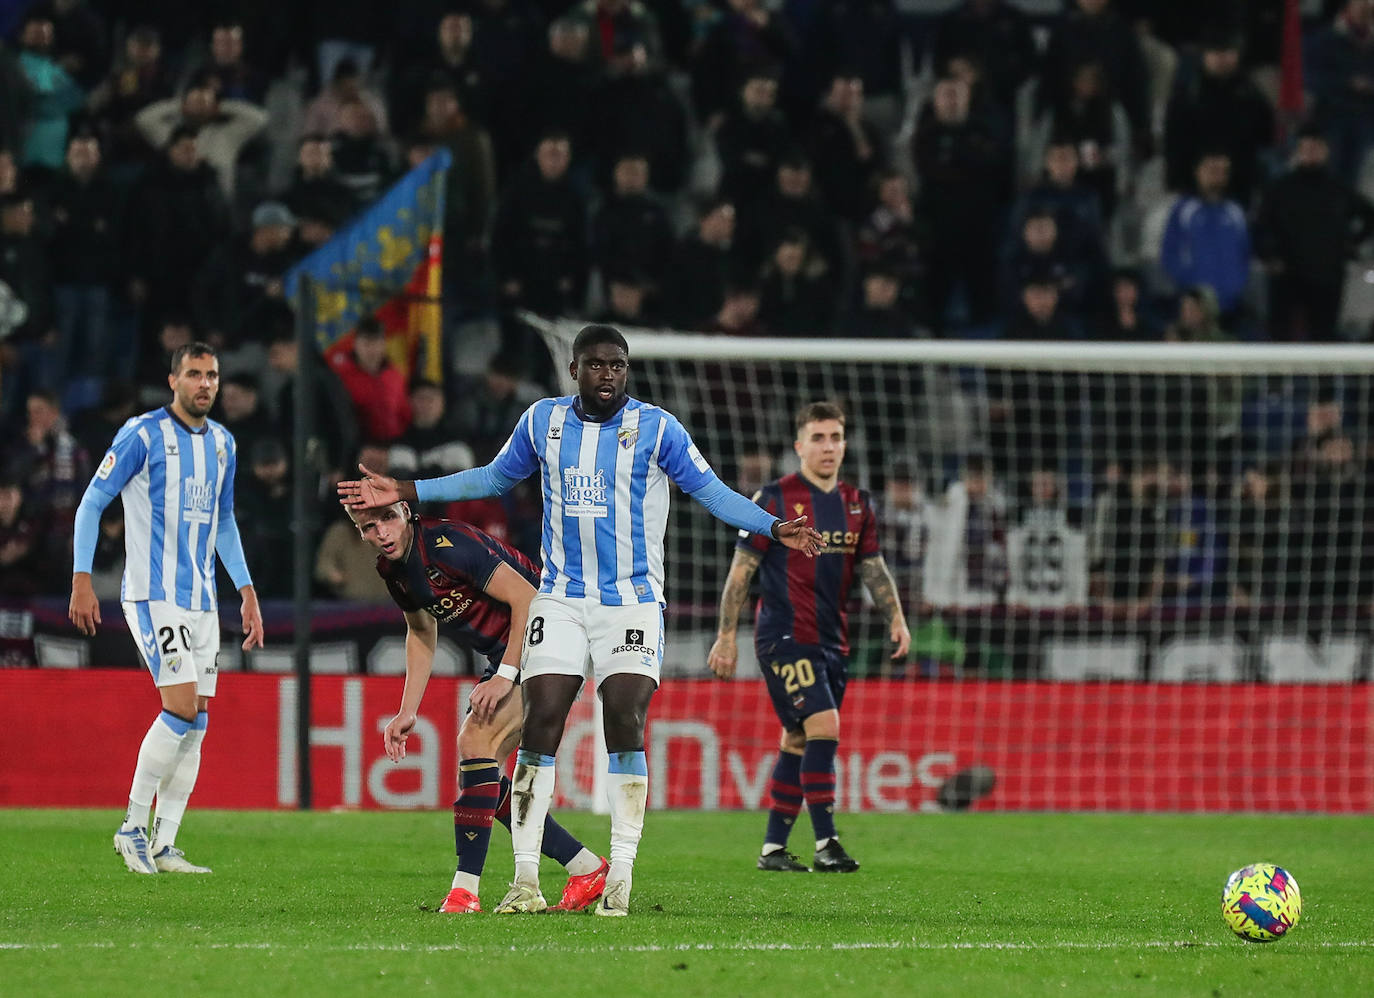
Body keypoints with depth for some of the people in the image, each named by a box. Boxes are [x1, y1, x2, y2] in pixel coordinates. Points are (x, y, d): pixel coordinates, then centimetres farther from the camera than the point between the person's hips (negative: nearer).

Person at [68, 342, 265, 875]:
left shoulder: (223, 443, 13)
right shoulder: (143, 435, -8)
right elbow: (93, 502, -4)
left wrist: (247, 591, 20)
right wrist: (82, 578, -11)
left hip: (201, 599, 7)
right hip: (154, 594, -7)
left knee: (195, 724, 2)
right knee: (181, 709, -16)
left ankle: (163, 847, 5)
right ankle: (133, 827, -4)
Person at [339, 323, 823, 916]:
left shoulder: (656, 428, -2)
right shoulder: (543, 421, 7)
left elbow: (709, 490, 2)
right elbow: (494, 478, 22)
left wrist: (773, 528, -13)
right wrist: (405, 493, 20)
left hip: (632, 601, -2)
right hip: (560, 597, 2)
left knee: (625, 725, -12)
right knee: (541, 725, -8)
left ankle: (619, 879, -7)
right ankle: (525, 879, -5)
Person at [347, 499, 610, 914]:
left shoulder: (447, 544, -24)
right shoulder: (392, 568, 4)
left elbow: (527, 598, -24)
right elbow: (421, 632, 21)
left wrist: (505, 675, -24)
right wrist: (407, 713, 17)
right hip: (504, 654, 10)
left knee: (476, 739, -22)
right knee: (481, 771, 5)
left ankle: (465, 890, -22)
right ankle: (586, 869, 12)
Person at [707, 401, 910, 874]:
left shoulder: (857, 503, 11)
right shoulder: (775, 499, -6)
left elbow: (872, 566, 16)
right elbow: (741, 569, -4)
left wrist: (896, 617, -1)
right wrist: (726, 636, -6)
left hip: (832, 640, 6)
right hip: (784, 635, -6)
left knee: (799, 741, 10)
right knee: (824, 727, -19)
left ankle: (773, 848, 17)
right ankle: (825, 845, -19)